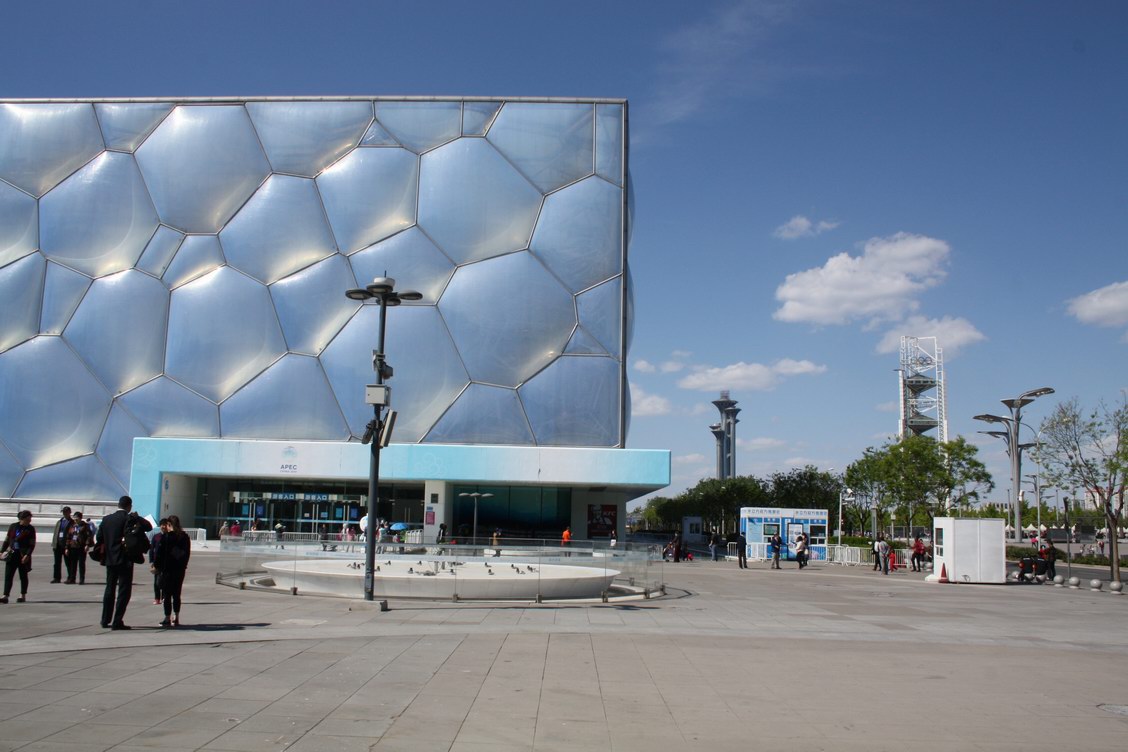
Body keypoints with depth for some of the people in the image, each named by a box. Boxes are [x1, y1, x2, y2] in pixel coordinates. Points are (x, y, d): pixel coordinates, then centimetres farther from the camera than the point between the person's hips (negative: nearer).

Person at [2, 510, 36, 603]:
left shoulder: (30, 529, -3)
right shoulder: (13, 526, 5)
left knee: (23, 576, 6)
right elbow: (7, 540, 13)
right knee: (8, 576, -3)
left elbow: (32, 544, -7)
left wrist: (27, 555, -18)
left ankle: (23, 596, 17)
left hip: (23, 556, -3)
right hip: (11, 554, 3)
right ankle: (5, 596, -4)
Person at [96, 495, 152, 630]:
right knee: (124, 590, -2)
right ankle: (117, 622, -6)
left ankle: (106, 620, 19)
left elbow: (99, 538, 9)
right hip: (125, 560, -6)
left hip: (110, 559, 6)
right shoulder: (129, 518, -12)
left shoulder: (106, 519, 5)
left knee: (110, 589, 15)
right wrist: (136, 517, 2)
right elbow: (148, 527, -11)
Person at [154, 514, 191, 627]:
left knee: (167, 594, 1)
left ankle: (167, 619, 2)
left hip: (168, 568, -5)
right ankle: (176, 618, 13)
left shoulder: (166, 537, -11)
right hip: (180, 569, 5)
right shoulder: (185, 537, 5)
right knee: (177, 594, 12)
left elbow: (159, 552, -9)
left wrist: (156, 565, 2)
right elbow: (188, 553, 10)